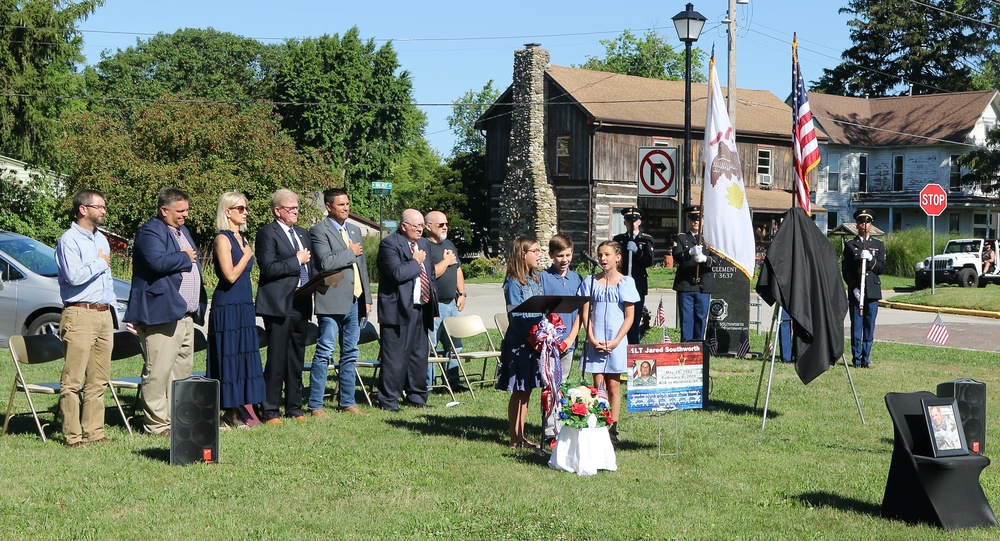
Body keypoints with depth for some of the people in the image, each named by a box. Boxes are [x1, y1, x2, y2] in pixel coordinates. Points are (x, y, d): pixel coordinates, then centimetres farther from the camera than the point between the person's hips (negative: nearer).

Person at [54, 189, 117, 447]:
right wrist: (101, 263, -7)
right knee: (73, 380, -6)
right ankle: (73, 435, -4)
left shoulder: (101, 239, 19)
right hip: (80, 316, -8)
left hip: (104, 314, 8)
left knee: (99, 380, 8)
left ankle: (94, 432, 13)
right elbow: (74, 276, -21)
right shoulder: (69, 240, -7)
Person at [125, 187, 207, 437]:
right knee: (159, 371, -7)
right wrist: (185, 258, -11)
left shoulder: (182, 231, 21)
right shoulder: (150, 232, -9)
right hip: (162, 313, -10)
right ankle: (156, 423, -2)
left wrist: (199, 304, 20)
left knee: (182, 369, 11)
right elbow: (158, 261, -27)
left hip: (186, 314, 10)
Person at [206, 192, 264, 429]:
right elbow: (230, 275, -18)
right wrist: (247, 255, -9)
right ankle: (230, 413, 1)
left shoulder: (242, 238, 15)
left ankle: (239, 411, 15)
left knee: (243, 355, 9)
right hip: (227, 306, -9)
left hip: (244, 305, 9)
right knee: (229, 356, -4)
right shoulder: (223, 239, -10)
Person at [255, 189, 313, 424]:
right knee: (276, 360, -6)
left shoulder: (303, 234, 19)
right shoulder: (267, 234, -6)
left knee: (296, 360, 12)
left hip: (301, 304, 8)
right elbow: (269, 268, -16)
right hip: (279, 305, -7)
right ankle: (270, 411, 1)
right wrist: (296, 261, -12)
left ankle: (294, 408, 20)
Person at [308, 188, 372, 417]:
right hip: (332, 301, -7)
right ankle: (315, 405, -2)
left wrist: (367, 297, 15)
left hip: (355, 301, 7)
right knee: (324, 353, -6)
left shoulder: (355, 230, 18)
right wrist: (350, 252, -8)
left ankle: (346, 402, 18)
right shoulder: (319, 230, -6)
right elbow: (326, 263, -20)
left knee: (350, 354, 11)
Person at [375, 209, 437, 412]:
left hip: (420, 309, 8)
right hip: (398, 309, -8)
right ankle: (388, 400, 3)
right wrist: (416, 262, -10)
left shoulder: (424, 244, 16)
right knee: (394, 357, -5)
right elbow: (397, 273, -24)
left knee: (420, 355, 13)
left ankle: (416, 397, 23)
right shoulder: (389, 244, -10)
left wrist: (432, 300, 15)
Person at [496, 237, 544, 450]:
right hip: (519, 343, -7)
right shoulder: (513, 283, -11)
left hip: (536, 342, 7)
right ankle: (515, 439, 7)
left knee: (527, 391, 11)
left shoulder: (536, 279, 12)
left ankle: (521, 436, 18)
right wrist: (532, 338, -21)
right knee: (518, 391, -1)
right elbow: (516, 316, -16)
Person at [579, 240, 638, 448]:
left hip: (616, 342, -1)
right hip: (595, 342, 1)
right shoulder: (591, 282, 4)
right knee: (598, 385, 2)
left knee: (613, 385, 5)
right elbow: (585, 312, 3)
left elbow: (629, 316, -1)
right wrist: (592, 338, -9)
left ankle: (612, 429, 11)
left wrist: (615, 341, -10)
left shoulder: (626, 282, 0)